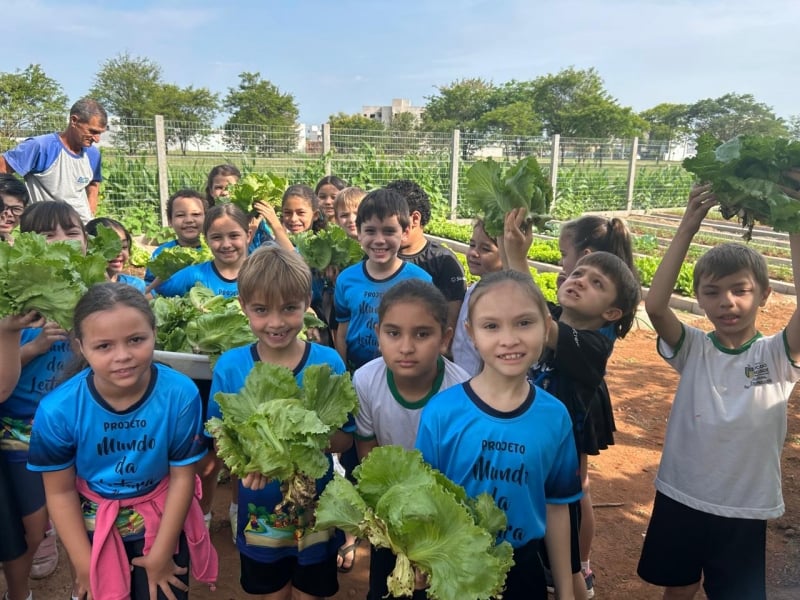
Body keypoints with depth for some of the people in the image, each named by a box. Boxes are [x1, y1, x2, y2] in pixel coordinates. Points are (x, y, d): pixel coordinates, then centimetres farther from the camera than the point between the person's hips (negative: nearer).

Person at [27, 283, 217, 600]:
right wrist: (84, 564, -7)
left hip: (162, 519, 0)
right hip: (93, 526, 1)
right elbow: (60, 491, -11)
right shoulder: (58, 408, -25)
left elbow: (182, 476, -15)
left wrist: (160, 555, -9)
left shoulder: (181, 394, -26)